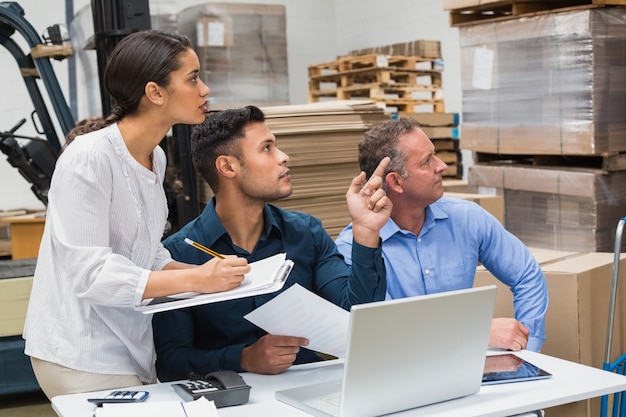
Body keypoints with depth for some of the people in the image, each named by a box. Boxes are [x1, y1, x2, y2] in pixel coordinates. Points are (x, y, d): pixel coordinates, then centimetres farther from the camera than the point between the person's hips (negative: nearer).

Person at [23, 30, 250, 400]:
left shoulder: (156, 157, 5)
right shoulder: (89, 157, -20)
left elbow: (150, 255, 8)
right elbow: (91, 274, -24)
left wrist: (211, 274, -8)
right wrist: (196, 280, -27)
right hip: (83, 358, -7)